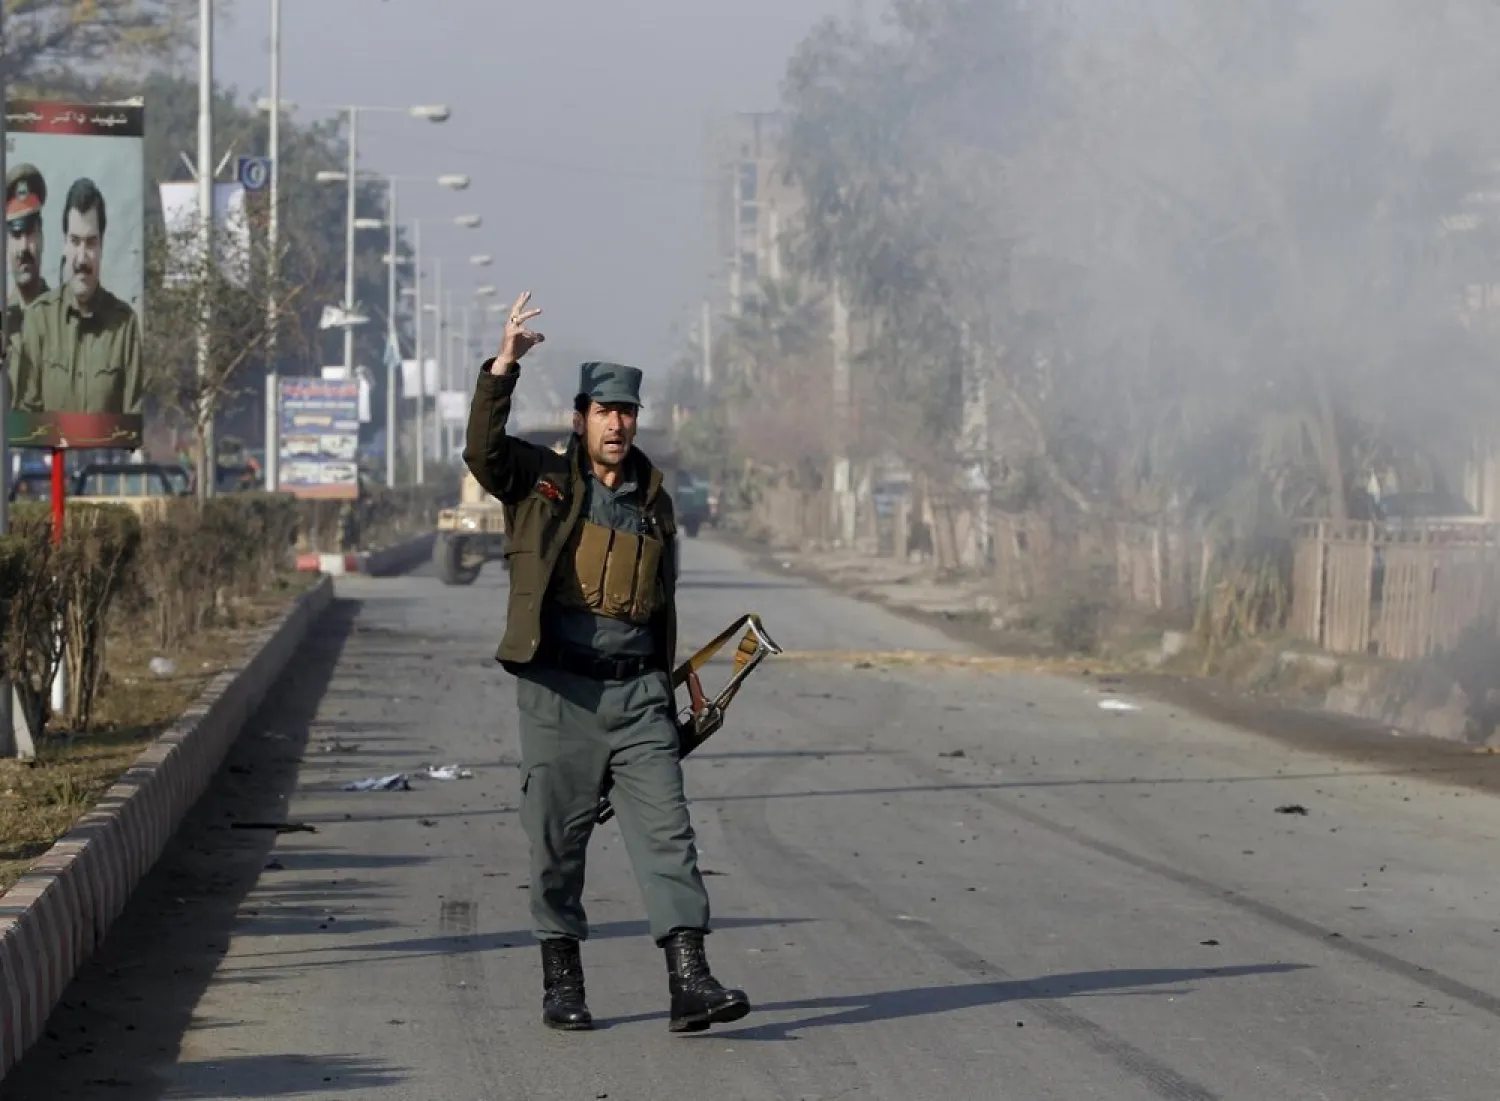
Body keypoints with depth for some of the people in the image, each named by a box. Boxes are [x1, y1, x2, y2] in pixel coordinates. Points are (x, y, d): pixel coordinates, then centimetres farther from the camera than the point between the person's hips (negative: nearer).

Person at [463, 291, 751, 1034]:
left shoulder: (653, 500, 15)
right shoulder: (539, 480, 4)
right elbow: (483, 450, -16)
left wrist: (665, 691, 20)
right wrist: (503, 367, -25)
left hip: (636, 692, 3)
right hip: (559, 689, -3)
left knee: (665, 827, -7)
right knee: (558, 838, 3)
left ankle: (689, 981, -12)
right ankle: (561, 982, 15)